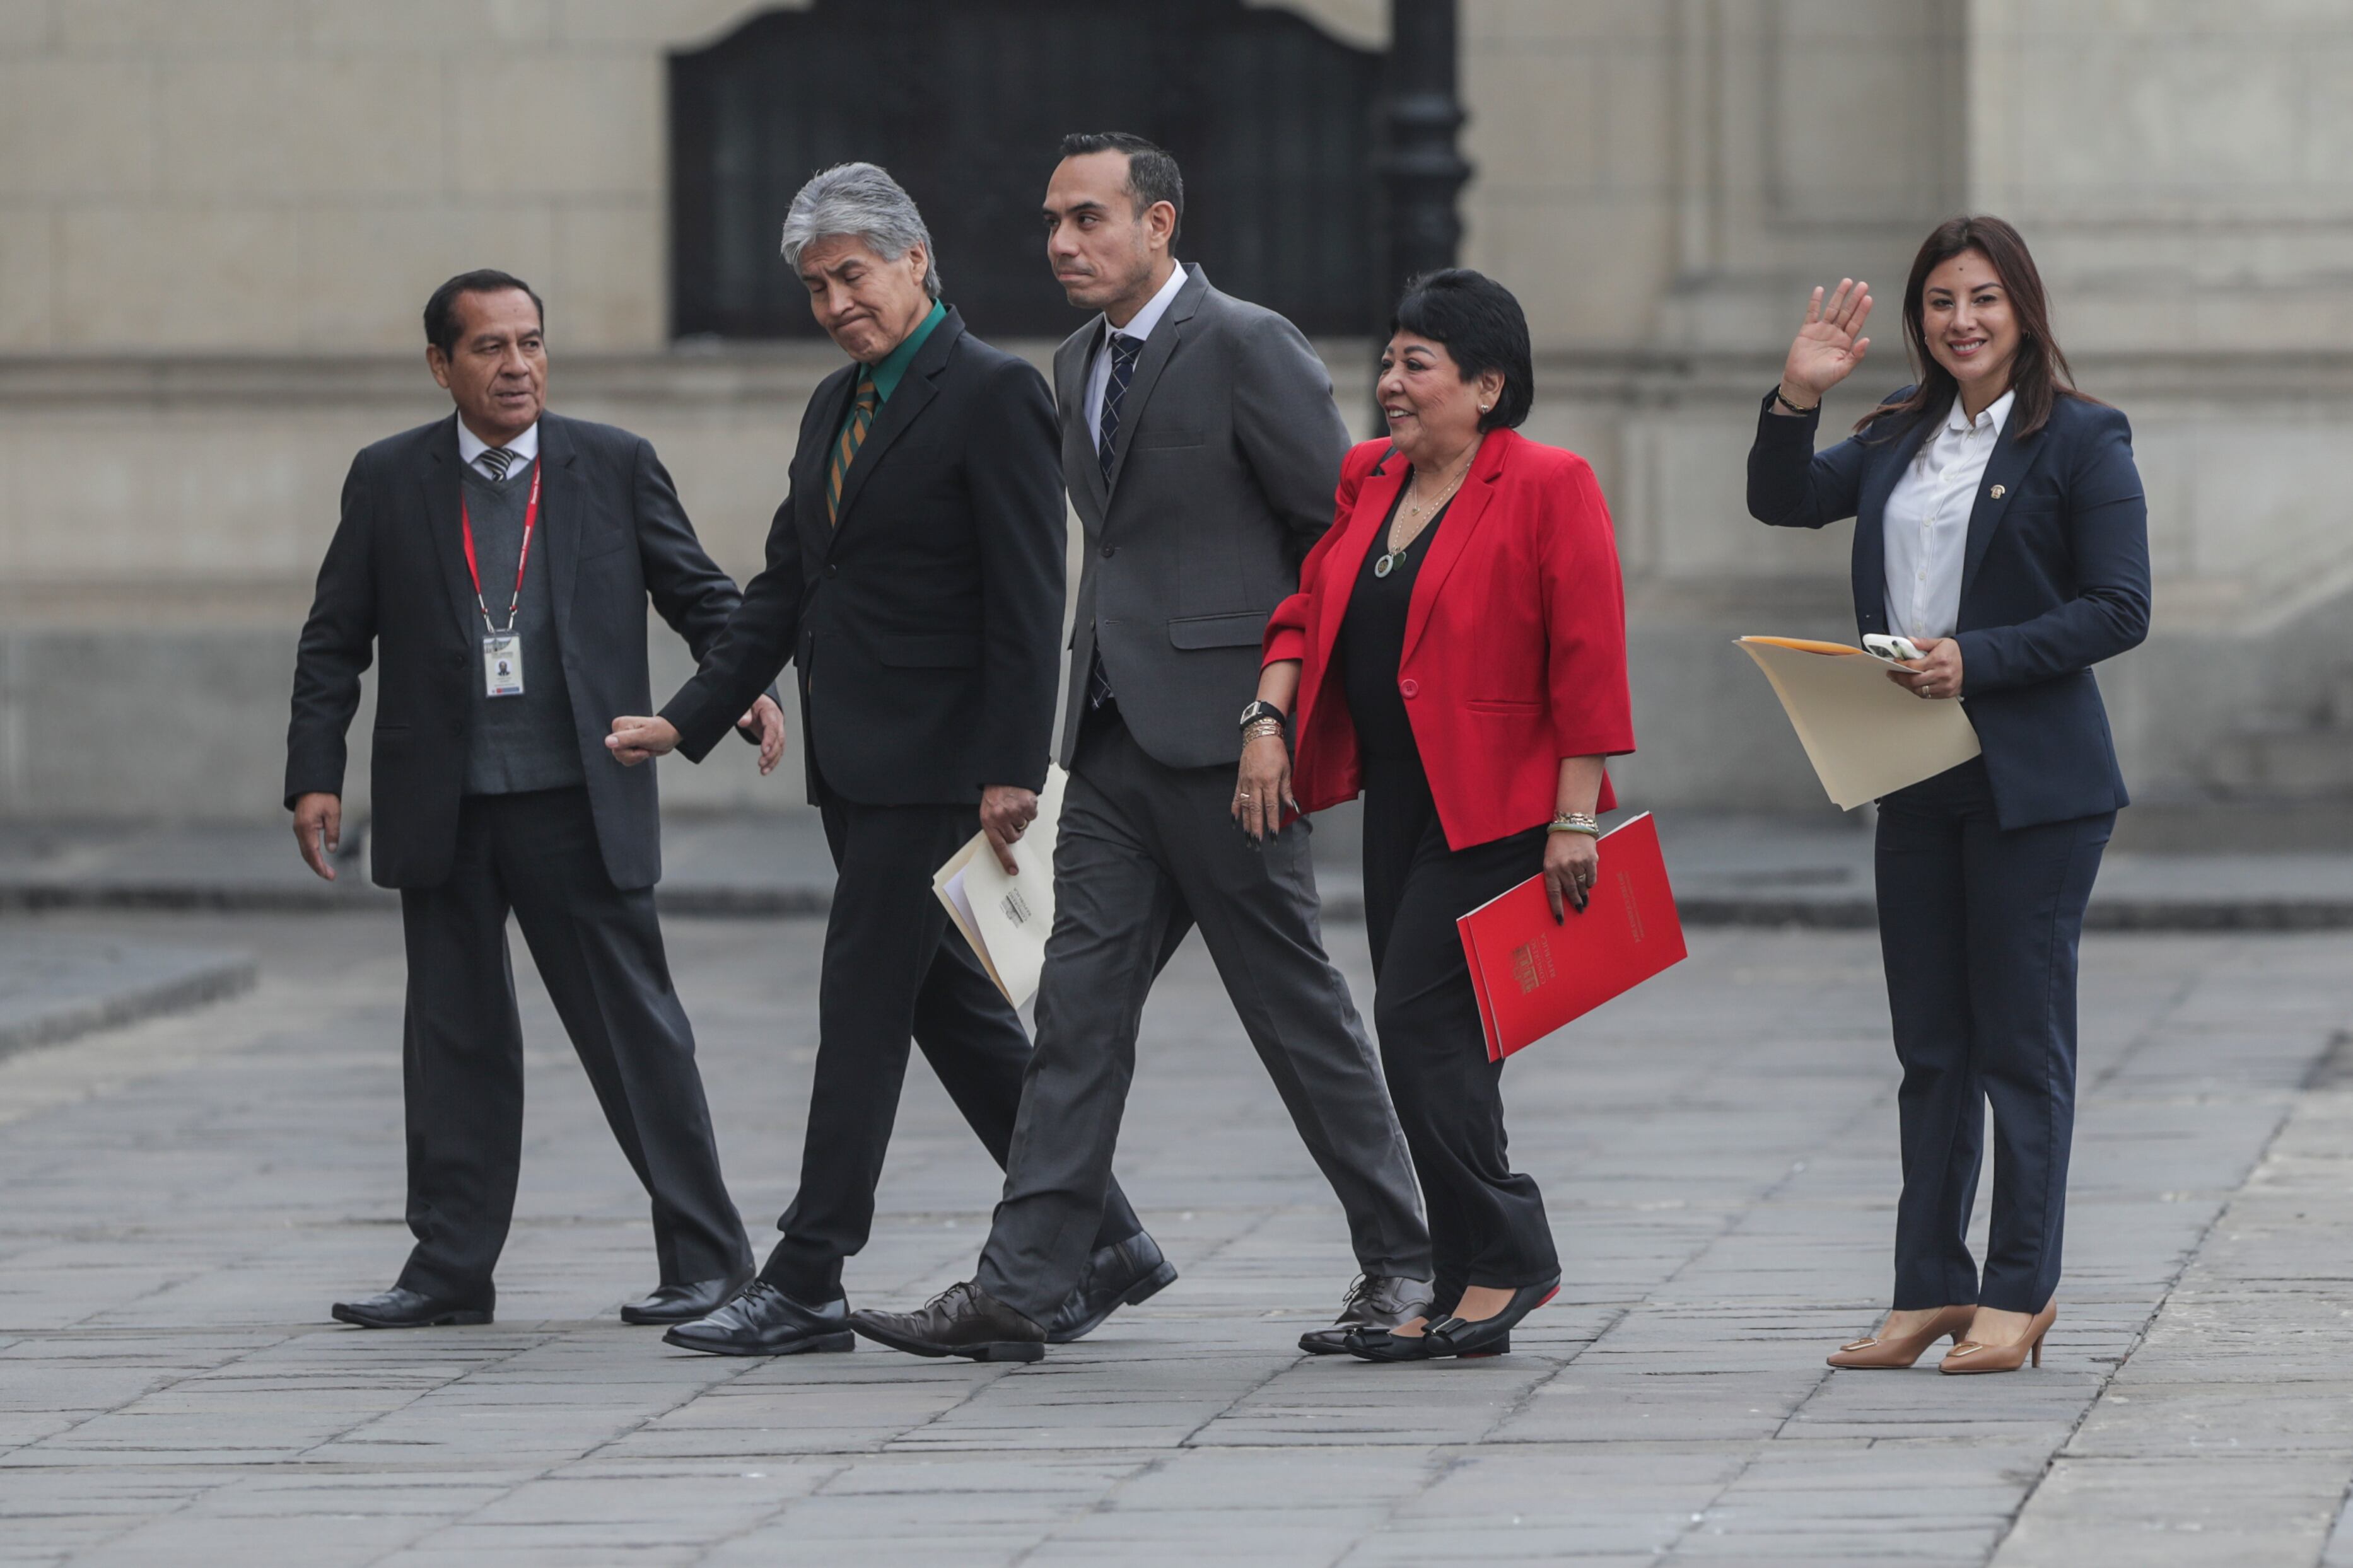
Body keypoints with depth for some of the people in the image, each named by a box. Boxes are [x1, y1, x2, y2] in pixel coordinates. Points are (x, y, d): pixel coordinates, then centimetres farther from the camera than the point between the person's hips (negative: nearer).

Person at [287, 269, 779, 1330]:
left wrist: (749, 687, -12)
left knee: (635, 1027, -2)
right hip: (442, 808, 2)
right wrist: (315, 777, 1)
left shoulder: (614, 467, 4)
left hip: (580, 803, -2)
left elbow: (697, 593, 6)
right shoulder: (389, 481, 6)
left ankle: (706, 1258, 3)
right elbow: (334, 643, 9)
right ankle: (451, 1268, 15)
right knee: (454, 1036, 8)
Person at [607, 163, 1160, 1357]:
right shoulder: (835, 405, 16)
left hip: (935, 764, -9)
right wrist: (686, 721, 10)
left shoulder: (993, 395, -10)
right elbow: (787, 585, 19)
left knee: (864, 1003, -7)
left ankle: (807, 1281, -4)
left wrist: (1012, 772, -20)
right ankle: (1100, 1242, 20)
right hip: (856, 765, 9)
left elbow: (1028, 600, -15)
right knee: (952, 1006, 12)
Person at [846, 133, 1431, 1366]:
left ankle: (1400, 1260, 12)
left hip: (1220, 729, -7)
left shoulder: (1247, 348, -10)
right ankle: (1017, 1288, -3)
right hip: (1116, 732, 8)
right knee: (1079, 1004, 1)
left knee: (1294, 1000, 0)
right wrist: (1092, 692, 17)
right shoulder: (1080, 363, 16)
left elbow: (1343, 528, -9)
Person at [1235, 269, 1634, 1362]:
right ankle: (1472, 1295, 13)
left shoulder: (1548, 488, -10)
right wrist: (1269, 718, -3)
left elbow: (1588, 658, -13)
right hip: (1398, 799, 8)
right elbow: (1308, 610, 15)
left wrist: (1575, 816, -16)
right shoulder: (1367, 482, 12)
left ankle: (1506, 1257, -3)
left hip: (1497, 808, -8)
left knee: (1420, 1018, -14)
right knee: (1427, 1036, 7)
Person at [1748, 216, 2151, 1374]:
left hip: (2033, 785, -6)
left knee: (2022, 1040, -2)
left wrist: (1978, 660, -19)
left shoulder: (2081, 440, -6)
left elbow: (2119, 612, -11)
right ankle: (1931, 1289, 14)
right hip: (1917, 782, 6)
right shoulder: (1900, 439, 13)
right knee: (1929, 1047, 9)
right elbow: (1783, 500, 11)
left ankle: (2020, 1292, 3)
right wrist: (1796, 398, -5)